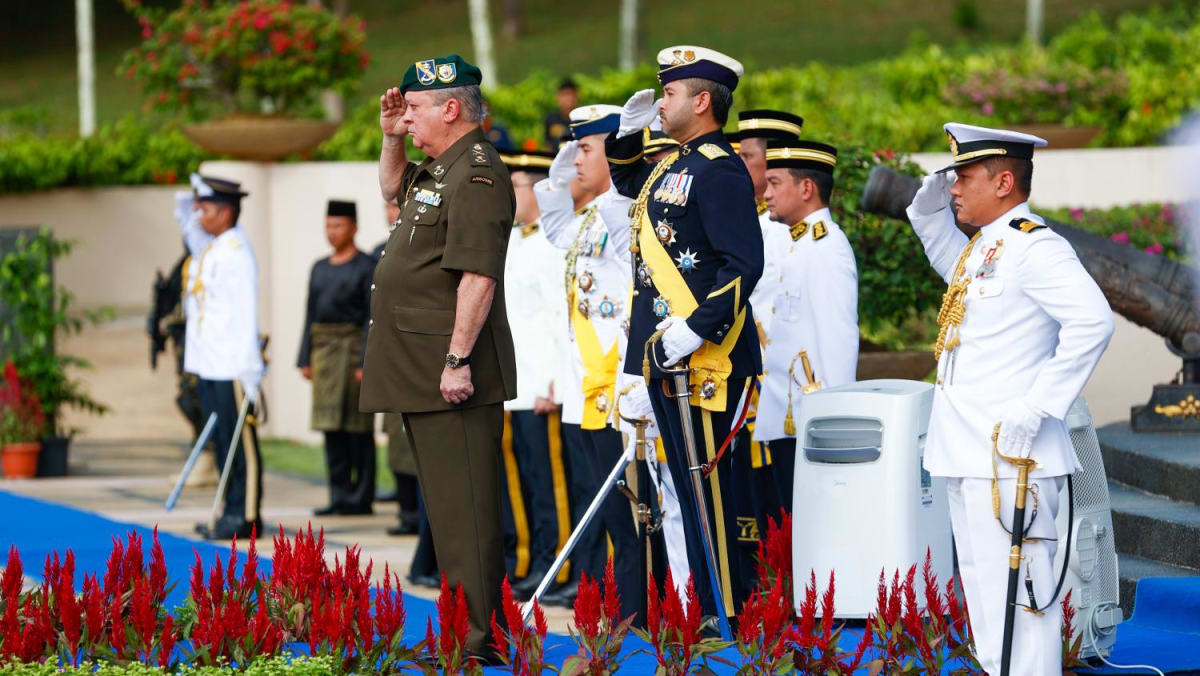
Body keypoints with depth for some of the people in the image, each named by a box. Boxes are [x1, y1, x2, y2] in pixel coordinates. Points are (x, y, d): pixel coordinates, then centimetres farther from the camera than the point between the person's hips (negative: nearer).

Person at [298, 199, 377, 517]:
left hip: (353, 349, -7)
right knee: (331, 430, 7)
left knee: (358, 429, -4)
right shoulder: (320, 269, 17)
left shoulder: (366, 267, -4)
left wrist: (367, 362, -16)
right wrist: (305, 358, 12)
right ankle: (339, 494, 11)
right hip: (324, 351, 7)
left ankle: (361, 498, -1)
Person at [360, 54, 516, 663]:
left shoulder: (476, 174, -16)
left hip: (453, 374, -11)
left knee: (464, 509, -10)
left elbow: (479, 275, -23)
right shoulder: (438, 169, 17)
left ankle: (479, 640, -10)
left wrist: (458, 359, -26)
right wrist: (391, 139, 22)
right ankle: (463, 621, 21)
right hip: (420, 370, 11)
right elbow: (393, 190, 40)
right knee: (447, 504, 15)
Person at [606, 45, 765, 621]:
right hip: (666, 357, 10)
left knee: (712, 487, -7)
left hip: (704, 359, -10)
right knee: (691, 486, 13)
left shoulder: (719, 172, -14)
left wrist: (697, 329, -26)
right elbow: (628, 184, 39)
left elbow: (744, 266, -21)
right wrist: (628, 135, 21)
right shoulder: (673, 165, 16)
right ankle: (710, 605, 19)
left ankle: (732, 616, -3)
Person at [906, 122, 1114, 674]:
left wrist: (1038, 406, -26)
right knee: (983, 594, 16)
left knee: (1015, 596, -10)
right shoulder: (983, 245, 14)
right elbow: (954, 267, 39)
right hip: (968, 456, 10)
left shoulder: (1034, 247, -15)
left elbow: (1092, 321, -27)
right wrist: (930, 213, 20)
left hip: (1011, 458, -10)